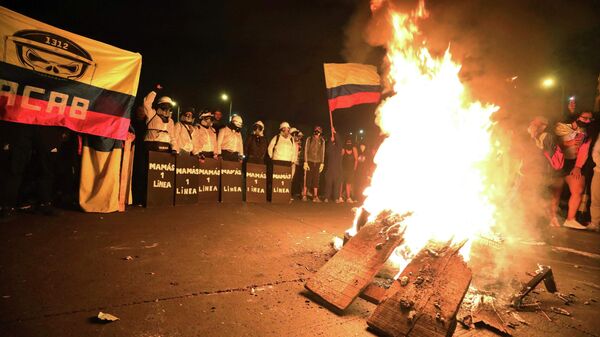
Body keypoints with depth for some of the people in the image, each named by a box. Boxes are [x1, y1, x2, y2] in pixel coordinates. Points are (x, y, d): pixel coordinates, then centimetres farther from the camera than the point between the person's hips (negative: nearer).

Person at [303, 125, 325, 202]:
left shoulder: (322, 141, 7)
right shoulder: (309, 139, 1)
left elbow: (323, 152, 8)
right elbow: (306, 151, -1)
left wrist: (322, 163, 4)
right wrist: (305, 162, -8)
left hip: (318, 162, 2)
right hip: (309, 161, -2)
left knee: (316, 179, 3)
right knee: (307, 179, -2)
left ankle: (315, 197, 7)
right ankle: (304, 195, 6)